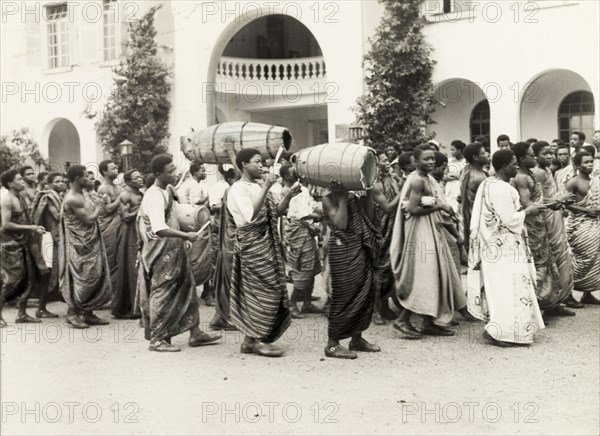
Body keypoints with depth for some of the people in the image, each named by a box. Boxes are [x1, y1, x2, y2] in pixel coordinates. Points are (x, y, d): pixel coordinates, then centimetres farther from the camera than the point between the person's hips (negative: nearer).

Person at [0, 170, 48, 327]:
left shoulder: (20, 197, 11)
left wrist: (34, 229, 0)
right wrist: (30, 228, -17)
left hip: (22, 242, 9)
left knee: (27, 278, 10)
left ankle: (22, 314, 19)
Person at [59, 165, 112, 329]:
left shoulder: (81, 195, 12)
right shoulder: (72, 199, -18)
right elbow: (89, 220, -19)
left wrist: (96, 204, 3)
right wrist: (99, 206, -5)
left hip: (90, 243, 10)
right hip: (80, 245, -10)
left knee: (94, 277, 10)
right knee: (81, 278, -4)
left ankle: (88, 313, 17)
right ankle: (73, 313, 8)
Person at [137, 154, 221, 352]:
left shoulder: (167, 190, 9)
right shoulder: (155, 197, -22)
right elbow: (159, 229, -34)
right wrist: (186, 236, -28)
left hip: (174, 250, 10)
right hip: (161, 252, -10)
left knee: (186, 289, 13)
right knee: (162, 294, -1)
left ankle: (195, 333, 21)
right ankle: (156, 340, 11)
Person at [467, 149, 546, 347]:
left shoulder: (488, 184, 10)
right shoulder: (502, 189, -21)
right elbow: (510, 220, -21)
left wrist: (521, 210, 11)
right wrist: (526, 211, -6)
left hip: (493, 245, 10)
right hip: (504, 248, -10)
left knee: (498, 287, 15)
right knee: (508, 288, -4)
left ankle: (495, 326, 23)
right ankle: (495, 330, -1)